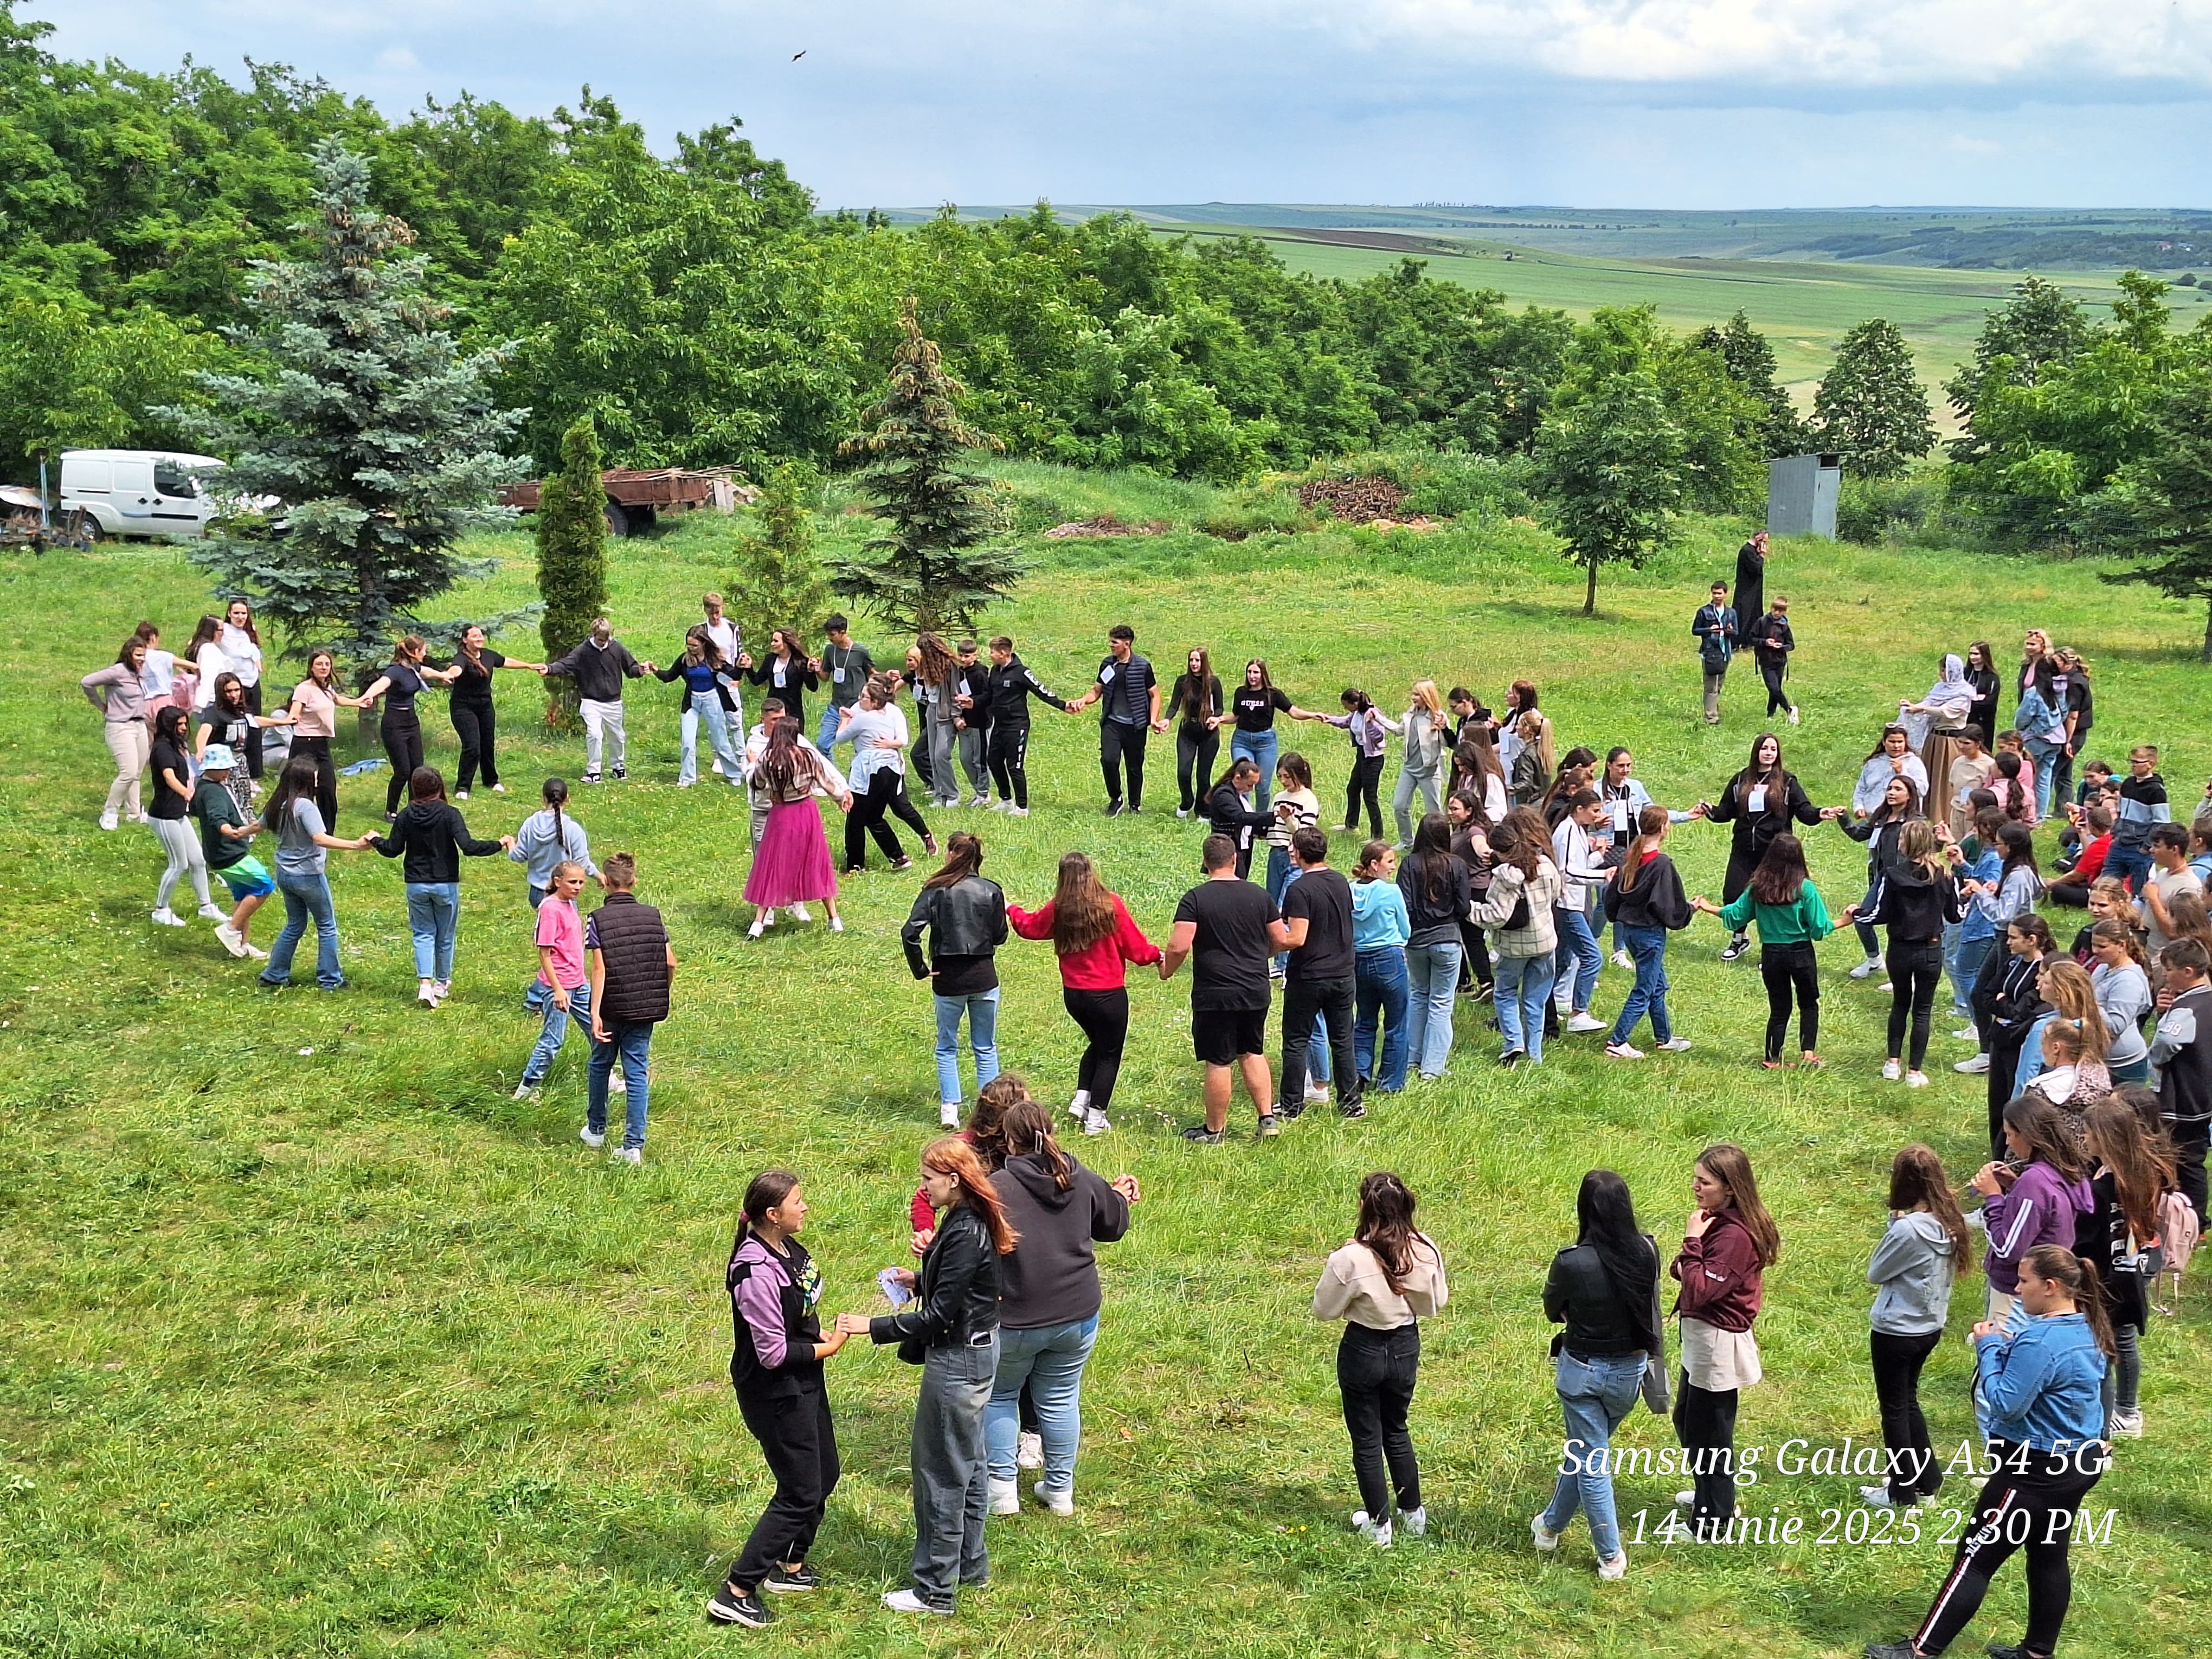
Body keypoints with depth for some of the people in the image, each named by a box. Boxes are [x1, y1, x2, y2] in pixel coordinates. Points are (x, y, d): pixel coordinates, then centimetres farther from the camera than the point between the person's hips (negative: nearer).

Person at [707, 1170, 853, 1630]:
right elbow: (773, 1353, -25)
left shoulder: (788, 1248, 0)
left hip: (803, 1384, 9)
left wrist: (821, 1336, 1)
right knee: (800, 1493, -2)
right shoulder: (757, 1272, -29)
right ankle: (735, 1594, 5)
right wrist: (826, 1349, -13)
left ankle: (791, 1567, 38)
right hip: (775, 1393, -9)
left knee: (824, 1475, 21)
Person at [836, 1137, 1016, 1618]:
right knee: (968, 1460, 21)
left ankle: (936, 1590, 10)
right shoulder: (969, 1220, 4)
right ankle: (970, 1562, 36)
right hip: (976, 1349, 11)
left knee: (940, 1471, 0)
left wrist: (874, 1327, -24)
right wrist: (920, 1279, 7)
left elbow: (940, 1314, -26)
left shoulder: (966, 1233, -27)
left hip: (958, 1359, -11)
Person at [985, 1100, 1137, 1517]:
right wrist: (1120, 1195, 32)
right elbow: (1113, 1226, 13)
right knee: (1060, 1400, 18)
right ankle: (1060, 1490, 27)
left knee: (999, 1397, 17)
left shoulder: (996, 1188, -18)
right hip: (1077, 1315, 4)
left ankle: (1002, 1490, 18)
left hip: (1013, 1319, -4)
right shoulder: (1082, 1180, -3)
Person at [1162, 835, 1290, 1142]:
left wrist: (1167, 969, 1)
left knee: (1219, 1062, 3)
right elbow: (1282, 941, 6)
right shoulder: (1259, 895, 2)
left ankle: (1215, 1130, 14)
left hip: (1214, 995, -4)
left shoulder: (1195, 899, -11)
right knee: (1252, 1053, 20)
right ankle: (1268, 1118, 16)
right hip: (1256, 991, 4)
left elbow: (1179, 946, -18)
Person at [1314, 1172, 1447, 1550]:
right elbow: (1436, 1303, 0)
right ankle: (1413, 1515, 34)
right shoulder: (1426, 1251, -15)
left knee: (1367, 1439, 14)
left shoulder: (1350, 1258, -27)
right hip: (1406, 1347, 4)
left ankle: (1378, 1525, 23)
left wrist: (1333, 1272, 0)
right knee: (1397, 1431, 25)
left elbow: (1324, 1309, -13)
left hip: (1363, 1351, -4)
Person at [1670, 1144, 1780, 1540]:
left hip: (1719, 1342, -10)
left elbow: (1702, 1291, -28)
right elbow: (1692, 1276, 10)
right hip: (1701, 1337, 10)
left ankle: (1714, 1521, 20)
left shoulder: (1735, 1235, -25)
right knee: (1686, 1419, 26)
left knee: (1708, 1434, 5)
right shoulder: (1717, 1221, 5)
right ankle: (1709, 1494, 45)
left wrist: (1692, 1241, -24)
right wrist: (1683, 1265, -10)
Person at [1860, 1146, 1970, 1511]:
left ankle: (1902, 1492, 20)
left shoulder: (1907, 1229, -28)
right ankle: (1927, 1480, 33)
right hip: (1930, 1326, 8)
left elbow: (1875, 1273, -14)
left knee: (1894, 1408, 9)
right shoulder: (1949, 1221, -4)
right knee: (1908, 1401, 24)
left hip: (1896, 1331, -8)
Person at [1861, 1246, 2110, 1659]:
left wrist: (1989, 1349, -15)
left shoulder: (2040, 1341, -26)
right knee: (2049, 1556, 17)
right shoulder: (2085, 1330, 4)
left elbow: (2006, 1405, -24)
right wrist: (2011, 1346, 3)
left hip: (2036, 1473, -9)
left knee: (1975, 1558, -1)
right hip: (2077, 1463, 9)